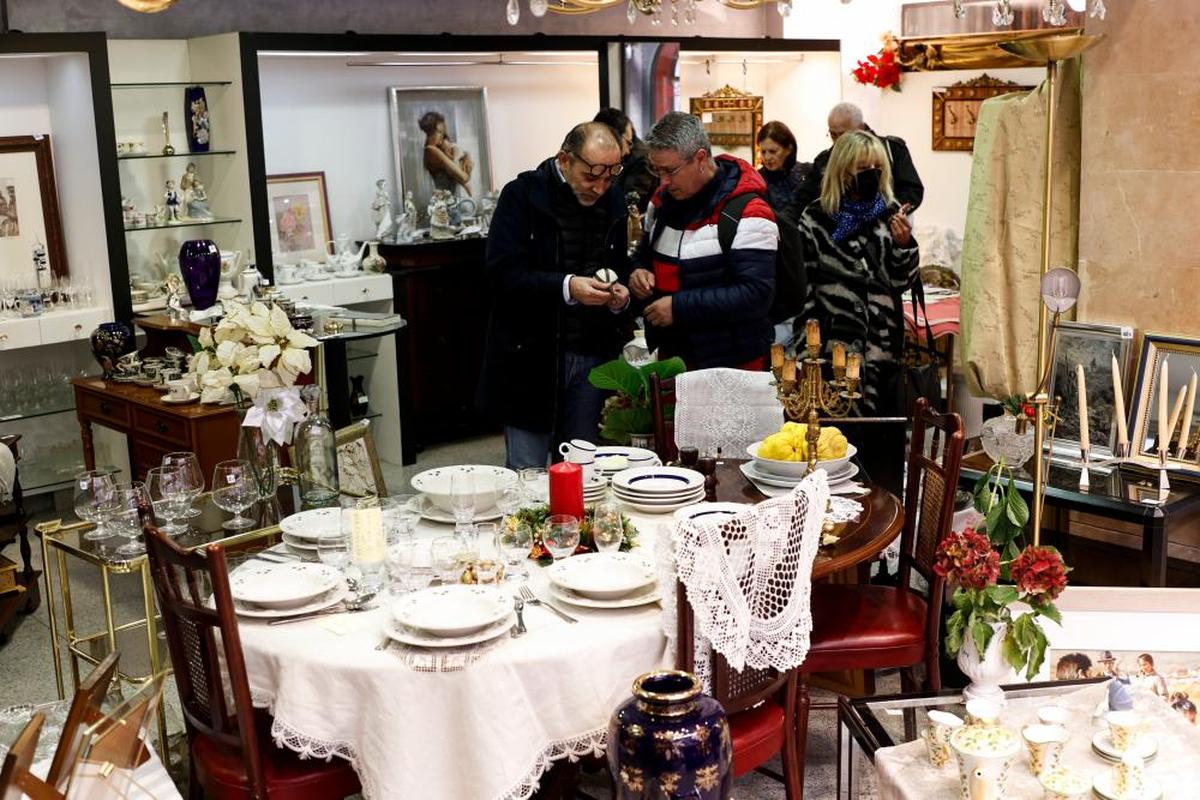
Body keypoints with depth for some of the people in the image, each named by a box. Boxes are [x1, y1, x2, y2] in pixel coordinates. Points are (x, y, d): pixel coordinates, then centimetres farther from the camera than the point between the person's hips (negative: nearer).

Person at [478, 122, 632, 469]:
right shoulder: (523, 195, -7)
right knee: (526, 471, 2)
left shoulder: (614, 202, 8)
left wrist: (620, 293, -4)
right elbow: (502, 273, -15)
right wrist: (566, 287, -28)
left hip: (592, 354, 4)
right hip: (530, 353, -4)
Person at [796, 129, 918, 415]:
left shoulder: (891, 215, 7)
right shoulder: (816, 219, -2)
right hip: (836, 345, -3)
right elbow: (803, 287, -1)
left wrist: (904, 244, -11)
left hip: (883, 342, 3)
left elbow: (902, 283, 7)